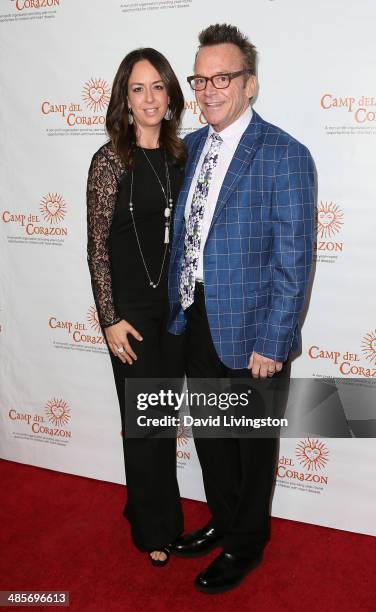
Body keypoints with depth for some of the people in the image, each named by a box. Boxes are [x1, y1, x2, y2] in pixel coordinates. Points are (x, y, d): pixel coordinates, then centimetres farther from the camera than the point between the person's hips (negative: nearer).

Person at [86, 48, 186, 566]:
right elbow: (97, 246, -9)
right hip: (131, 307, -4)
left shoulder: (179, 154, 5)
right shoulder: (110, 160, -9)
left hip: (176, 304, 5)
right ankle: (153, 529, 29)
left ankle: (164, 515, 37)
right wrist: (110, 319, -12)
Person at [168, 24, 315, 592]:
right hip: (197, 321, 7)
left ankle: (246, 544, 37)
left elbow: (293, 260, -16)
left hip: (250, 330, -6)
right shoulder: (190, 147, 7)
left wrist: (271, 343, -17)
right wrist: (178, 306, 9)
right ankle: (222, 520, 46)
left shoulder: (284, 155, -14)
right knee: (209, 431, 21)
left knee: (253, 442, 13)